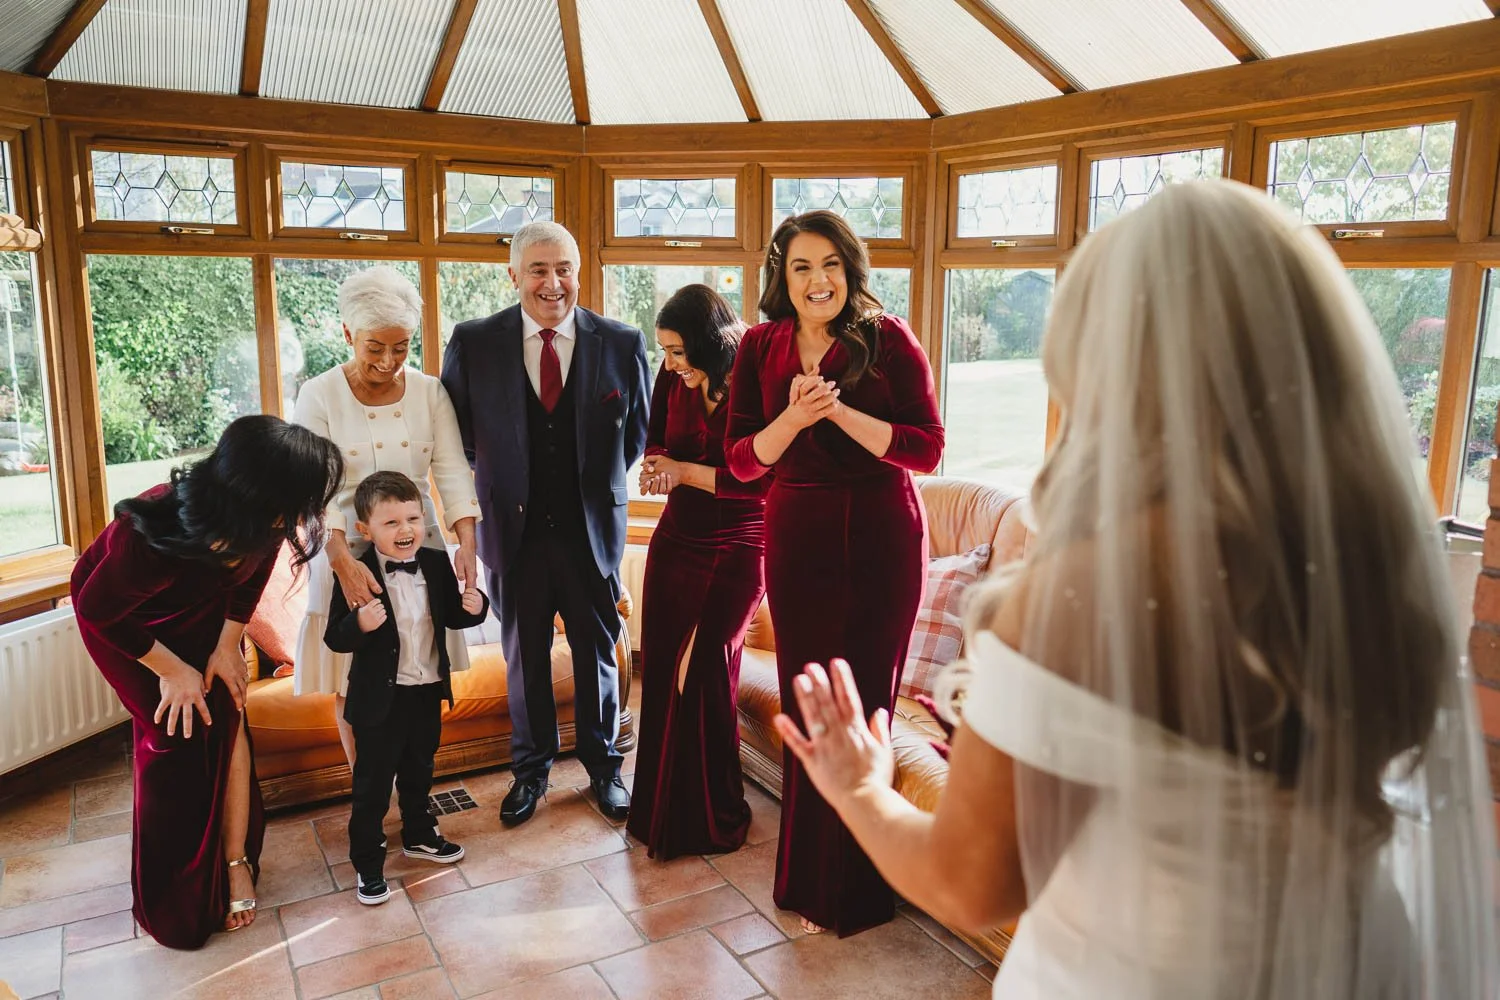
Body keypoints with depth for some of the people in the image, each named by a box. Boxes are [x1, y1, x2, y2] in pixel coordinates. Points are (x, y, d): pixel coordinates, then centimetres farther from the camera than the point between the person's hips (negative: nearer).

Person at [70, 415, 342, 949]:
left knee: (226, 722, -4)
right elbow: (98, 609, -25)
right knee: (176, 735, -6)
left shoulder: (261, 522, -31)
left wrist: (228, 643, -5)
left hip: (202, 609, 4)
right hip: (120, 614, -4)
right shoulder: (156, 534, -45)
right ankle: (168, 896, 12)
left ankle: (236, 863, 11)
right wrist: (172, 670, -16)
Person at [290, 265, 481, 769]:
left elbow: (453, 471, -5)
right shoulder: (319, 395, -6)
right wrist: (344, 561, -28)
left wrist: (467, 542, -21)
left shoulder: (429, 392, 1)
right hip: (346, 549, -2)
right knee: (352, 684, 5)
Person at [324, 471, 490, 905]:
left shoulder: (437, 564, -4)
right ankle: (367, 862, 26)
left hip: (428, 692, 5)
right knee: (372, 784, 10)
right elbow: (335, 638, -18)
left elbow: (451, 618, 7)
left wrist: (473, 606, -14)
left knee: (419, 772, 25)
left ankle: (418, 835, 46)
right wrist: (360, 624, -39)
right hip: (379, 699, -5)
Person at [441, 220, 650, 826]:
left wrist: (598, 484, 6)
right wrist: (499, 477, 7)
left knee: (597, 650, 13)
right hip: (514, 527, 0)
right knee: (523, 654, 14)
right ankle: (531, 766, 34)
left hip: (592, 528, 0)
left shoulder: (621, 343, -4)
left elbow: (636, 432, 7)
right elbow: (455, 430, 8)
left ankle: (602, 764, 32)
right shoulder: (473, 343, -4)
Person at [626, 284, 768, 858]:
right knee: (662, 669, 6)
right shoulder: (673, 380, 0)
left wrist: (687, 472, -14)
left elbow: (765, 480, -15)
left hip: (738, 549, -5)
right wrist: (658, 466, -7)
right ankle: (660, 811, 25)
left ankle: (712, 818, 16)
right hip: (677, 540, 5)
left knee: (702, 671, -6)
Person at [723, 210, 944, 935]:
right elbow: (743, 459, 2)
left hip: (882, 539, -2)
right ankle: (810, 881, 31)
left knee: (865, 704, 5)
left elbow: (927, 448, -9)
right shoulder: (761, 349, 3)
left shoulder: (889, 339, -5)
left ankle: (858, 889, 27)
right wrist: (793, 418, -16)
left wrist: (841, 412, -19)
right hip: (799, 539, 3)